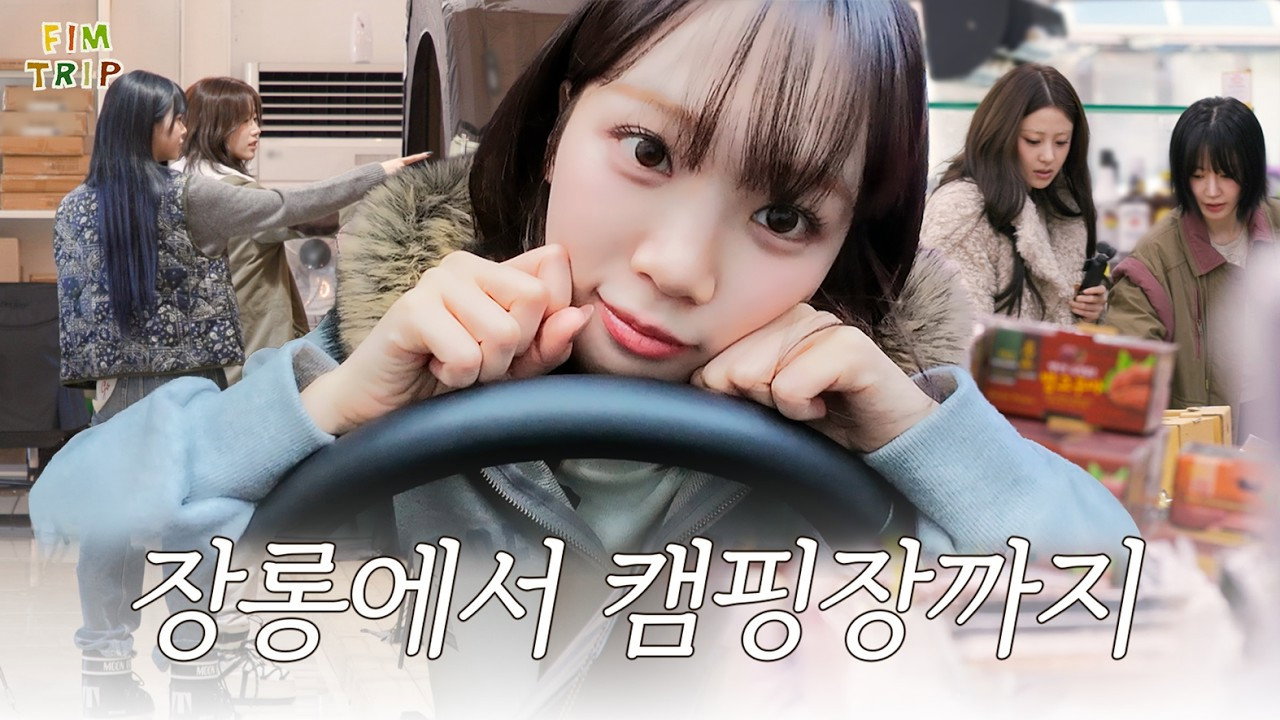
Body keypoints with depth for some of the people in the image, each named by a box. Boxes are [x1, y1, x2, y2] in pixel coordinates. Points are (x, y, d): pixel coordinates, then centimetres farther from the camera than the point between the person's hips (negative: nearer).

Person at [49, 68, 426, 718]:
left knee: (112, 517, 4)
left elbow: (75, 297, 8)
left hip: (119, 382, 4)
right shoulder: (187, 196, -9)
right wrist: (378, 173, 2)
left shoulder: (76, 206, 4)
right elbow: (286, 208, -5)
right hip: (185, 379, -4)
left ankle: (105, 664, 4)